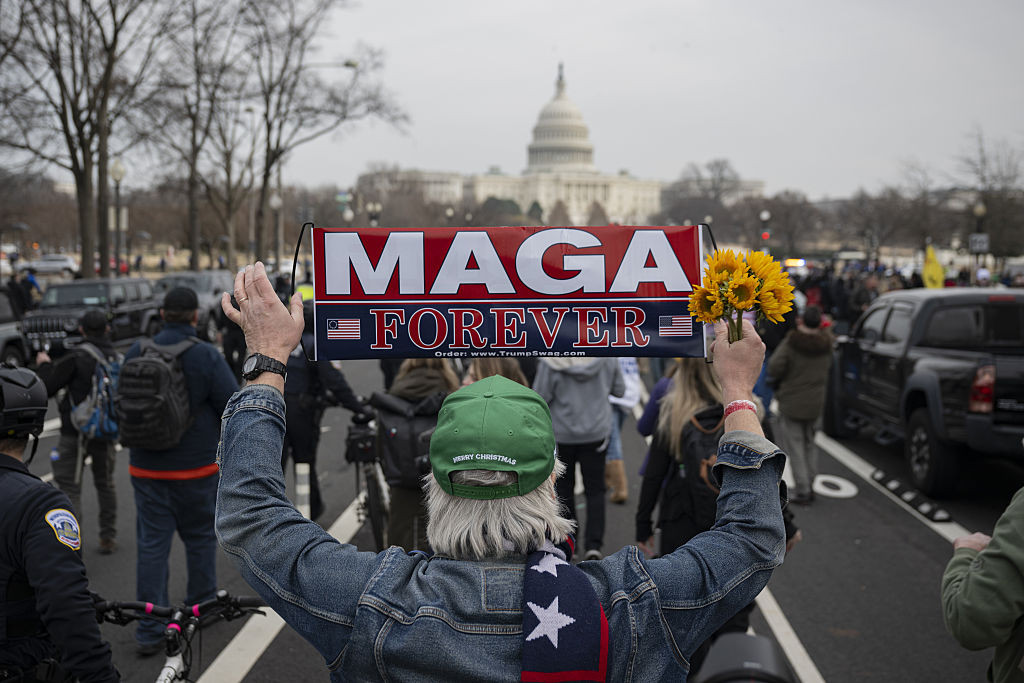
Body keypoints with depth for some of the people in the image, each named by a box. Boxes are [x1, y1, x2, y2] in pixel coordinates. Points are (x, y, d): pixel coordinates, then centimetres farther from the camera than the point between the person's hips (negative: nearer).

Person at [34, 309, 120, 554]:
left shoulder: (78, 356, -14)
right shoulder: (119, 359, 5)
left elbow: (48, 387, -12)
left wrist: (44, 365, 5)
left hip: (76, 432, -5)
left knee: (69, 487, -3)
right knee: (105, 484, 18)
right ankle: (108, 538, 23)